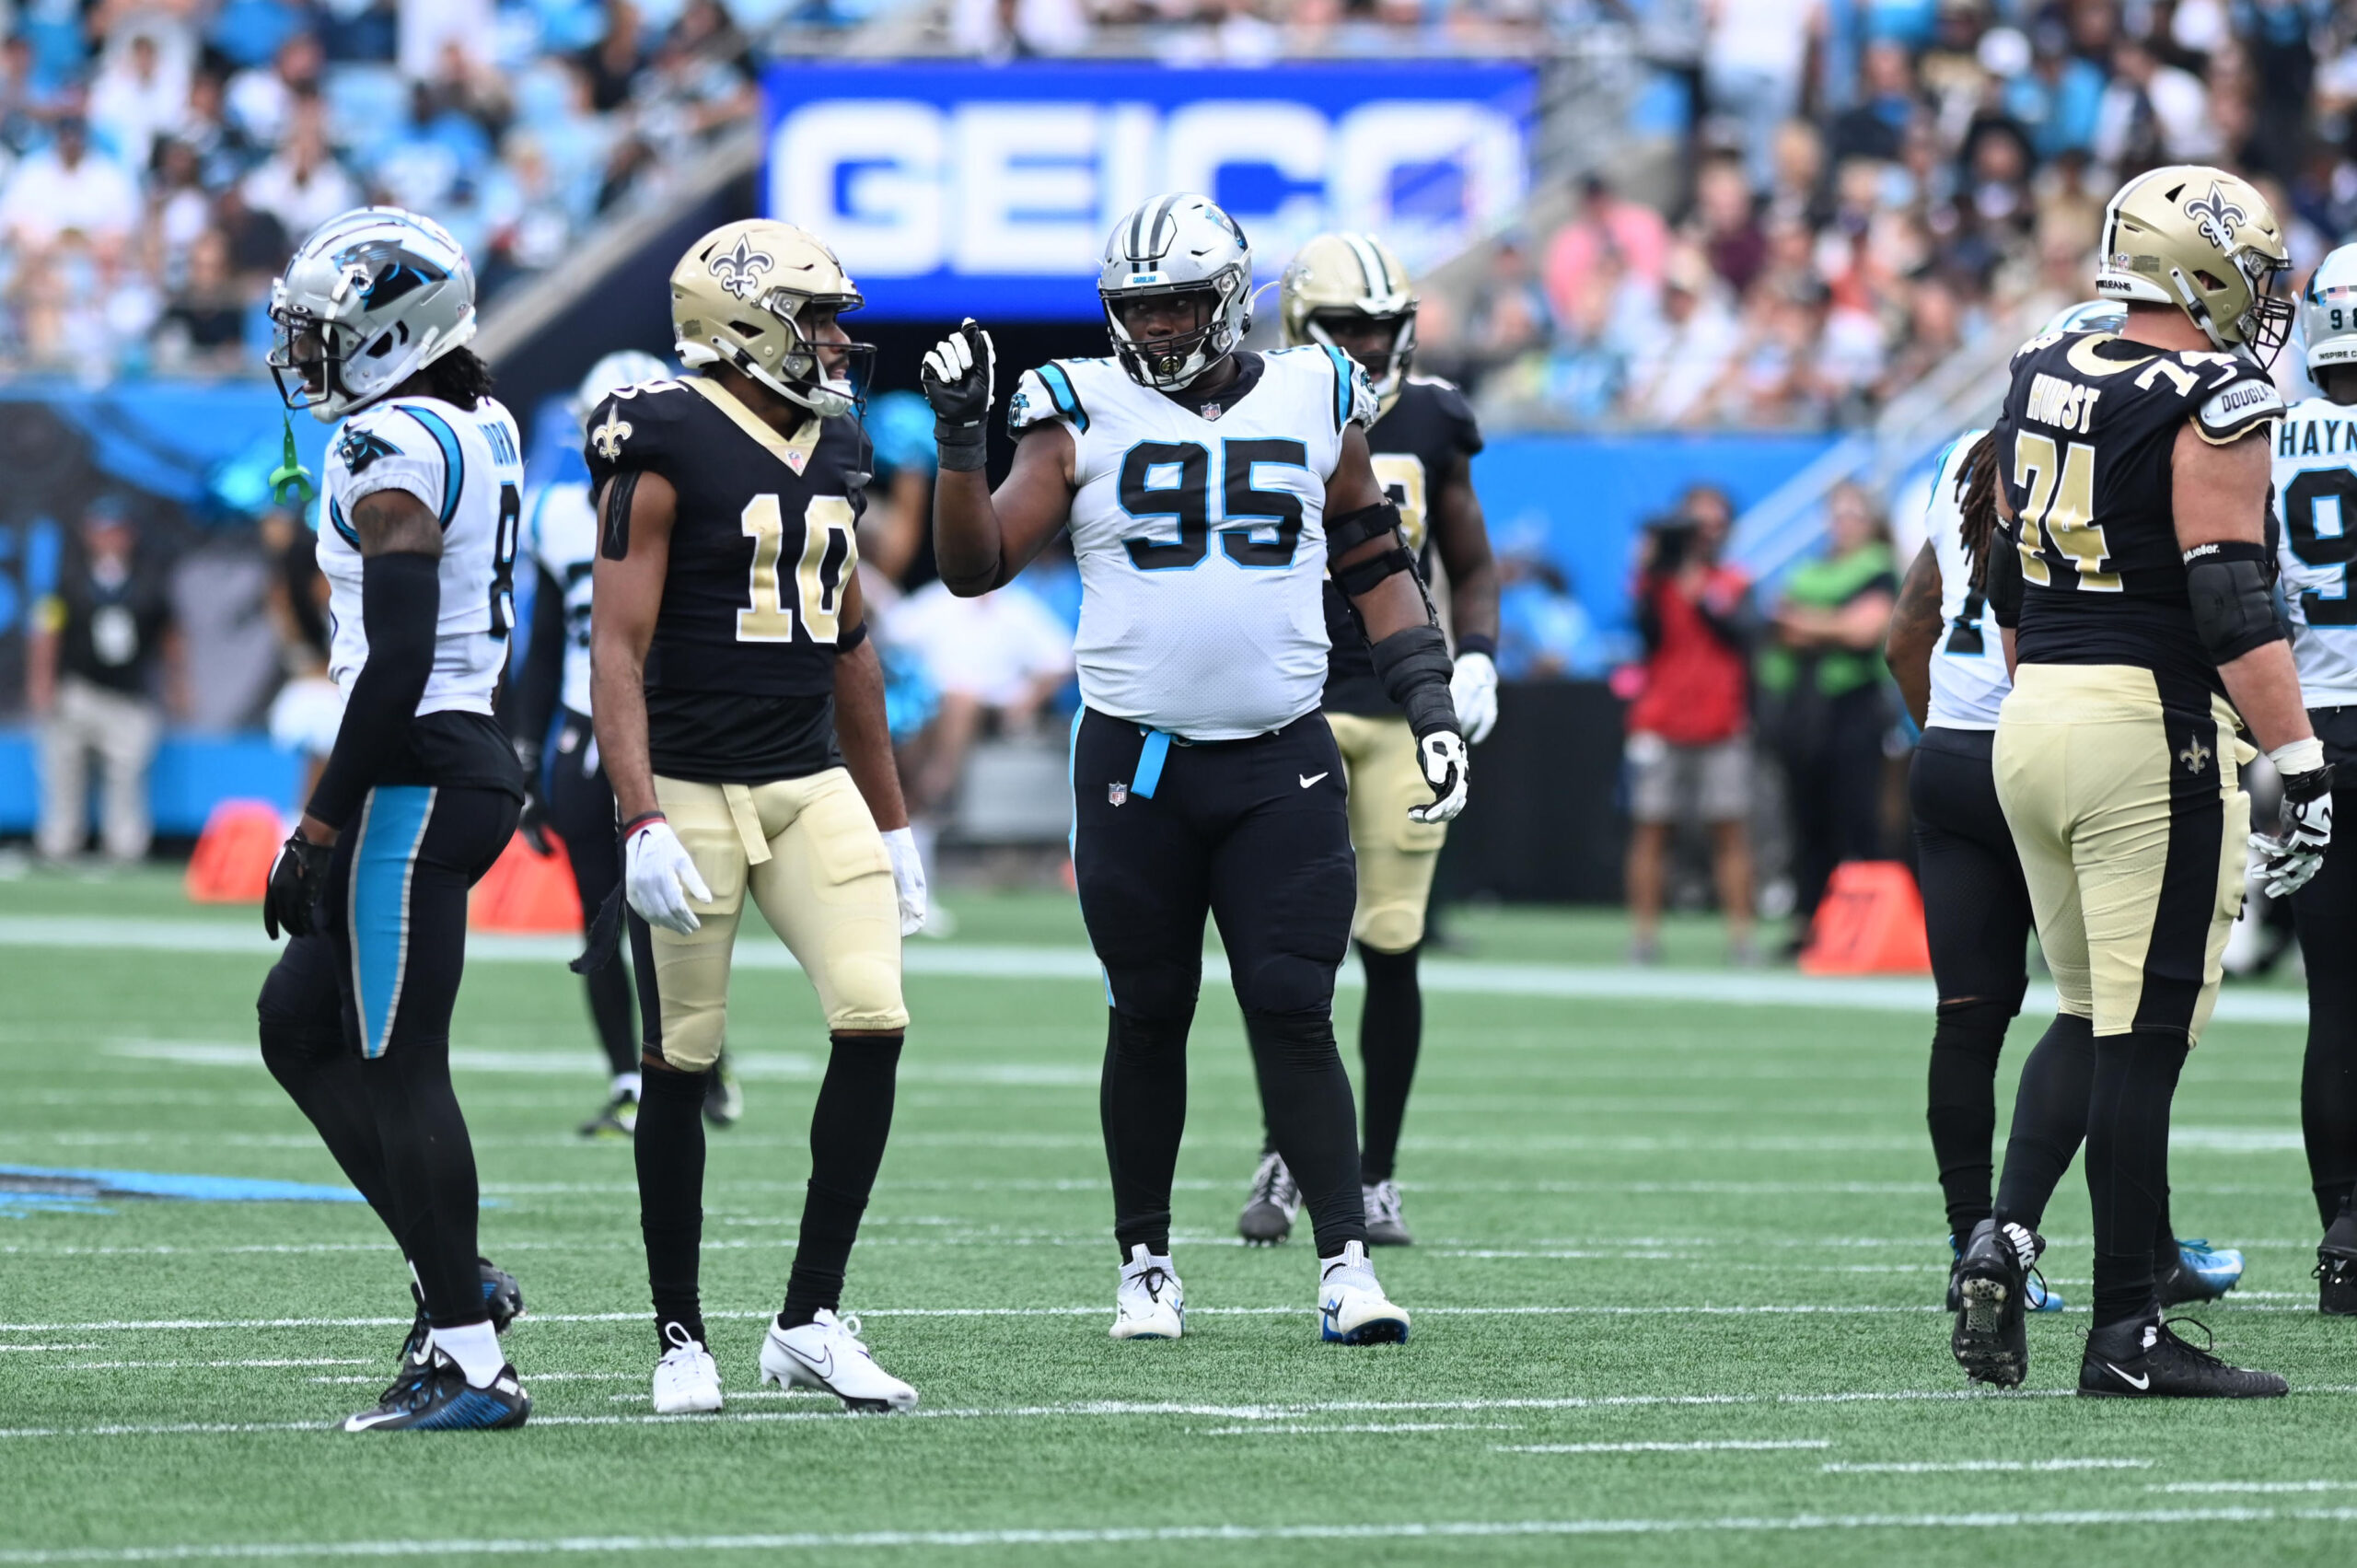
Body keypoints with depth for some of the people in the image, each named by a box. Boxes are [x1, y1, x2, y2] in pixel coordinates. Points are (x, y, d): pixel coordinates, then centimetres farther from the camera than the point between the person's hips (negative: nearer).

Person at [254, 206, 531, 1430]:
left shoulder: (393, 451, -16)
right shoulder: (482, 434, 14)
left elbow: (396, 663, -21)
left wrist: (319, 828, -17)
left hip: (413, 777, -10)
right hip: (471, 762, 10)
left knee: (398, 1066, -5)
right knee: (300, 1023, 18)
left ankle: (468, 1361, -4)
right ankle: (453, 1276, 16)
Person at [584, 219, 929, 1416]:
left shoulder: (832, 452, 12)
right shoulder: (665, 453, -10)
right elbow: (617, 649, -14)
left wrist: (893, 828, 21)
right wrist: (641, 825, -24)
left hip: (809, 781, 6)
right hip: (690, 787, -6)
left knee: (874, 1020, -9)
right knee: (682, 1065, 1)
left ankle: (809, 1321, -3)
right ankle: (681, 1339, 12)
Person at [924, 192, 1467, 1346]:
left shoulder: (1316, 406, 6)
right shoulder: (1084, 416, 1)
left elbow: (1378, 571, 14)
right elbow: (974, 568, -3)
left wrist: (1431, 707, 7)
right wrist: (960, 443, -16)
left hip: (1282, 763, 0)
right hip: (1135, 762, 0)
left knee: (1294, 1012, -6)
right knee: (1148, 1018, 6)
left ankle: (1345, 1264, -6)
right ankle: (1145, 1262, 18)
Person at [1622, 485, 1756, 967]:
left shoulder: (1736, 584, 11)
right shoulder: (1657, 579, 7)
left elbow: (1740, 634, -5)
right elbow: (1649, 631, -8)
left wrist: (1701, 597, -12)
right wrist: (1653, 576, -13)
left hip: (1722, 728, 1)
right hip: (1660, 726, -1)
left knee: (1732, 832, -4)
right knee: (1650, 831, -2)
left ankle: (1741, 939, -4)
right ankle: (1643, 934, 1)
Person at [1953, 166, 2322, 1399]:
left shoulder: (2040, 378, 11)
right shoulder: (2212, 402, -12)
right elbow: (2232, 606, -18)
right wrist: (2300, 765, -18)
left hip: (2033, 713, 7)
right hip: (2153, 731, -7)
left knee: (2089, 1015, 18)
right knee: (2143, 1033, -3)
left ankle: (2003, 1240, 1)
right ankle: (2123, 1331, 0)